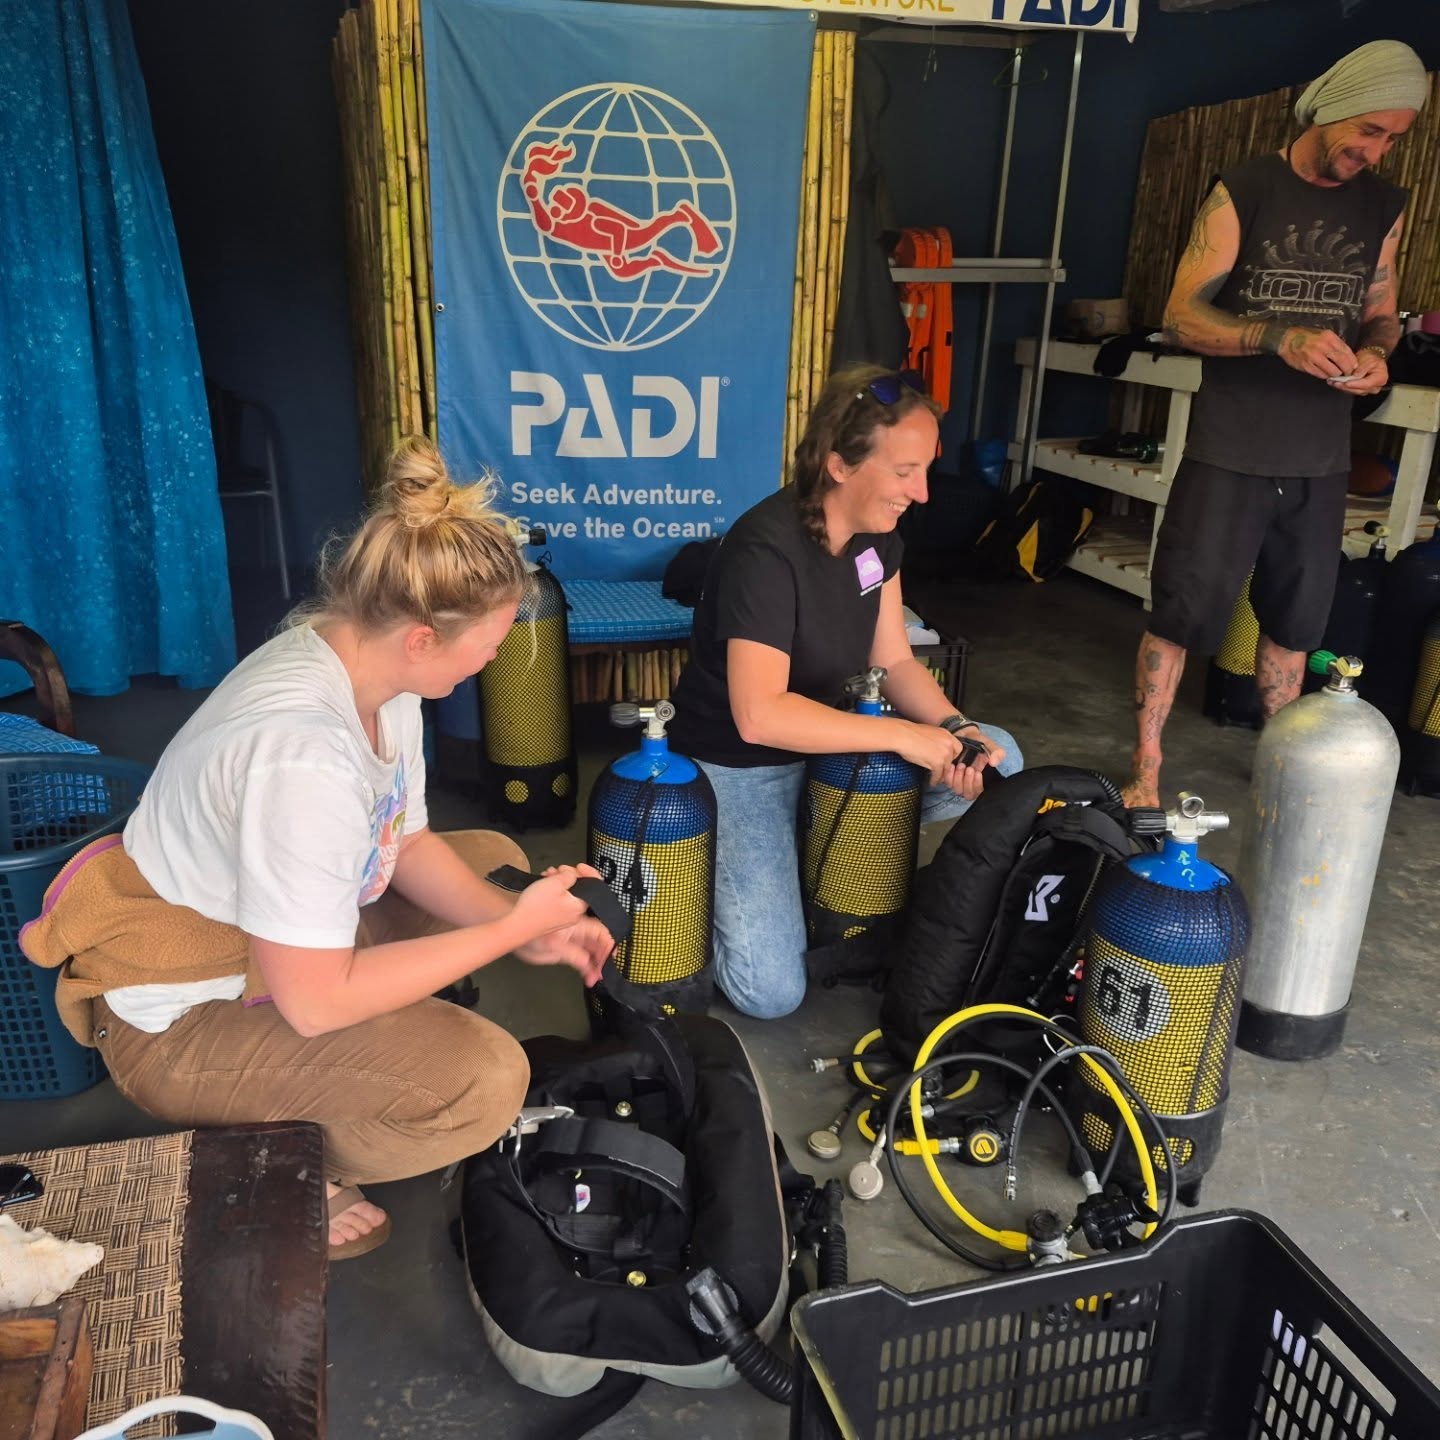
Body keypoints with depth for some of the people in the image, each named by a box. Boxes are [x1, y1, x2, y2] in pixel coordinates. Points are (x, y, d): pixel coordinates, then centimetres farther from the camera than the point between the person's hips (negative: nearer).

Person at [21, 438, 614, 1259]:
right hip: (179, 1020, -9)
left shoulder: (369, 662, -9)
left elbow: (407, 842, 3)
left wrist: (524, 930, -10)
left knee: (493, 861, 11)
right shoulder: (305, 754, -36)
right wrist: (512, 929, -24)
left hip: (273, 934, 9)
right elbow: (315, 1001, -30)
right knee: (482, 1081, -25)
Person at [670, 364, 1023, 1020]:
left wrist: (955, 731, -17)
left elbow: (893, 663, 2)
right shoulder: (765, 551, -29)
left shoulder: (876, 533, -3)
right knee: (771, 992, -14)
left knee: (999, 759, -3)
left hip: (831, 742, 7)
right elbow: (759, 716, -35)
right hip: (739, 765, -7)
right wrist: (903, 736, -29)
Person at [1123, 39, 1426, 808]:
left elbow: (1381, 312, 18)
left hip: (1322, 456, 5)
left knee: (1295, 618, 12)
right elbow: (1181, 316, -10)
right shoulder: (1243, 190, -4)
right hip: (1230, 451, -4)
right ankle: (1144, 772, 8)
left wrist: (1376, 352, -7)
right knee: (1182, 609, -3)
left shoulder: (1384, 207, 10)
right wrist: (1279, 338, -26)